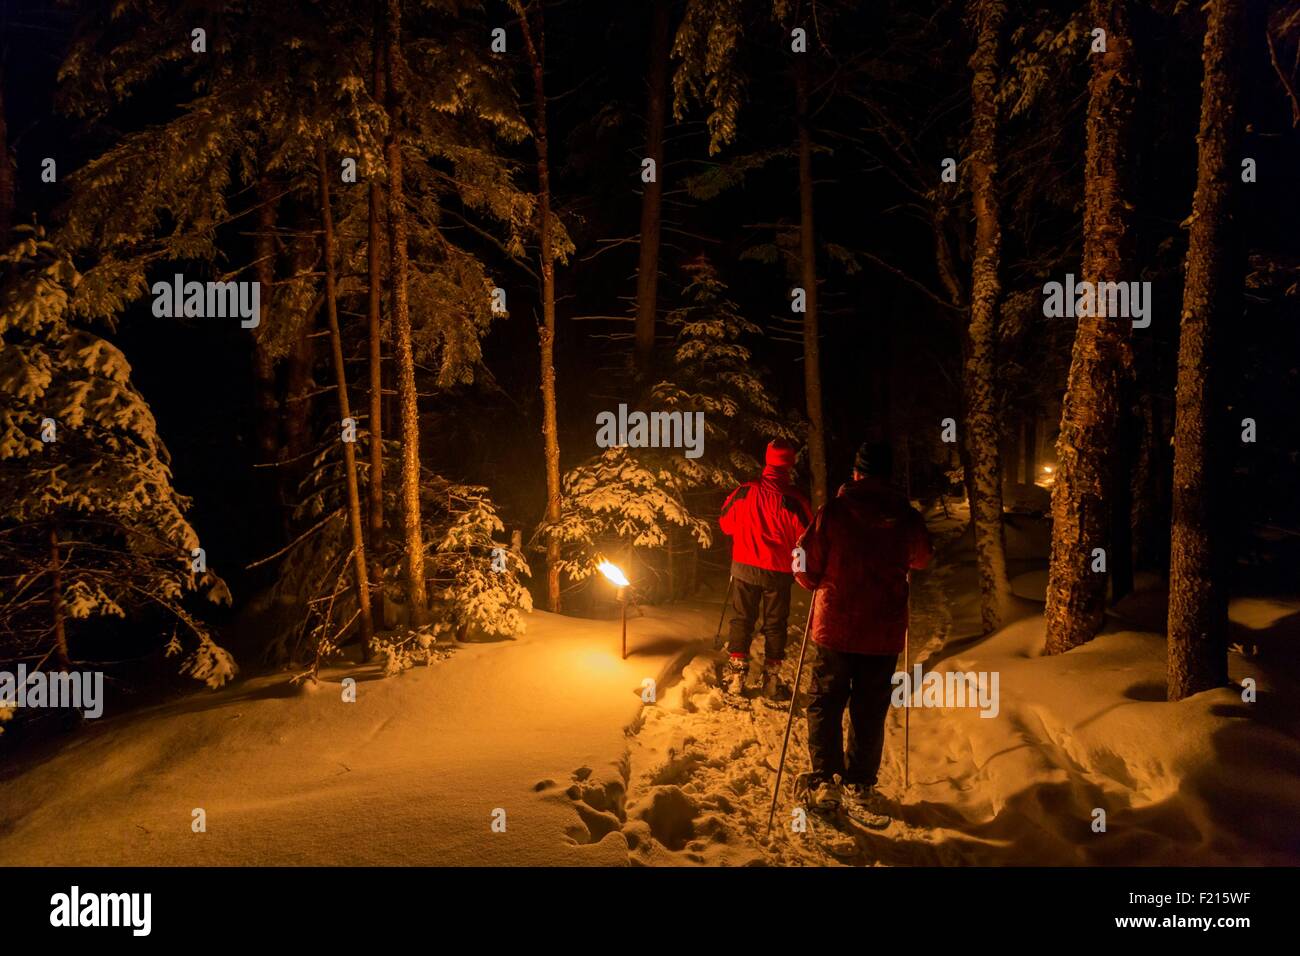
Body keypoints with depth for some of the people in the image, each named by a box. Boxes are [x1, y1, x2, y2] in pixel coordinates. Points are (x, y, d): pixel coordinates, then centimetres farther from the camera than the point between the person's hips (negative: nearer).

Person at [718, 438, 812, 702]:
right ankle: (771, 682, 15)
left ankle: (735, 680, 11)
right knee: (774, 625, 11)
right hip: (778, 572, -2)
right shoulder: (793, 499, -16)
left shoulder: (744, 492, -8)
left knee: (741, 621, 13)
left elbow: (725, 522, 5)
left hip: (744, 568, 2)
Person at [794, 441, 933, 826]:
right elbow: (921, 558, 17)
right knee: (870, 710, 11)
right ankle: (858, 788, 16)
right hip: (884, 632, 2)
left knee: (825, 703, 13)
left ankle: (825, 781, 14)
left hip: (836, 624, -1)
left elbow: (806, 567, -8)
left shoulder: (835, 509, -10)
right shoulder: (907, 516, -3)